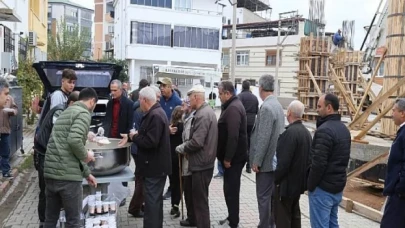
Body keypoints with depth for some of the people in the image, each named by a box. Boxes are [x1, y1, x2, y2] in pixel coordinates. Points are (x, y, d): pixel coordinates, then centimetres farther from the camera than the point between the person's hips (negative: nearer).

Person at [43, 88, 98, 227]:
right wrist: (85, 155, -5)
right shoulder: (84, 113, -6)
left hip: (50, 172, 8)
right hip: (68, 175, -8)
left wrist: (87, 173, 30)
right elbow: (74, 140, -25)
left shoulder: (66, 112, 22)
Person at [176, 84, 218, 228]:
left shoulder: (202, 115, -21)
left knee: (200, 200, 0)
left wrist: (185, 148, -10)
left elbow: (197, 142, -28)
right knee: (201, 198, 20)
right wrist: (188, 148, 11)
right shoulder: (208, 111, 12)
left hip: (201, 163, -10)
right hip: (205, 162, 10)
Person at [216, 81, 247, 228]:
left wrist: (227, 158, -21)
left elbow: (233, 136, -26)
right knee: (231, 188, 18)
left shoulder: (233, 108, -19)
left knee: (231, 190, -2)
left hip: (233, 157, -10)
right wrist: (226, 156, 19)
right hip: (234, 155, 10)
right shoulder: (233, 105, 14)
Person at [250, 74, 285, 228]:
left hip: (266, 160, -10)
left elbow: (263, 138, -23)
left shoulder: (266, 107, -20)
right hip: (275, 158, 10)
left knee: (263, 197, 0)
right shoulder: (277, 104, 9)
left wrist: (256, 161, -16)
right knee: (271, 195, 18)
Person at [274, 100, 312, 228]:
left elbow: (284, 161, -25)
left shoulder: (290, 132, -24)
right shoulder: (306, 132, 5)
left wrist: (276, 179, -12)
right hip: (298, 181, 9)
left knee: (282, 216, 1)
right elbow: (306, 157, 11)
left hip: (286, 182, -9)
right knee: (294, 213, 19)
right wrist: (298, 177, 19)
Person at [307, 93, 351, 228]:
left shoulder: (324, 130, -21)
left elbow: (318, 163, -22)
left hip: (323, 187, -9)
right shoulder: (344, 129, 10)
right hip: (338, 185, 9)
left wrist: (311, 185, -13)